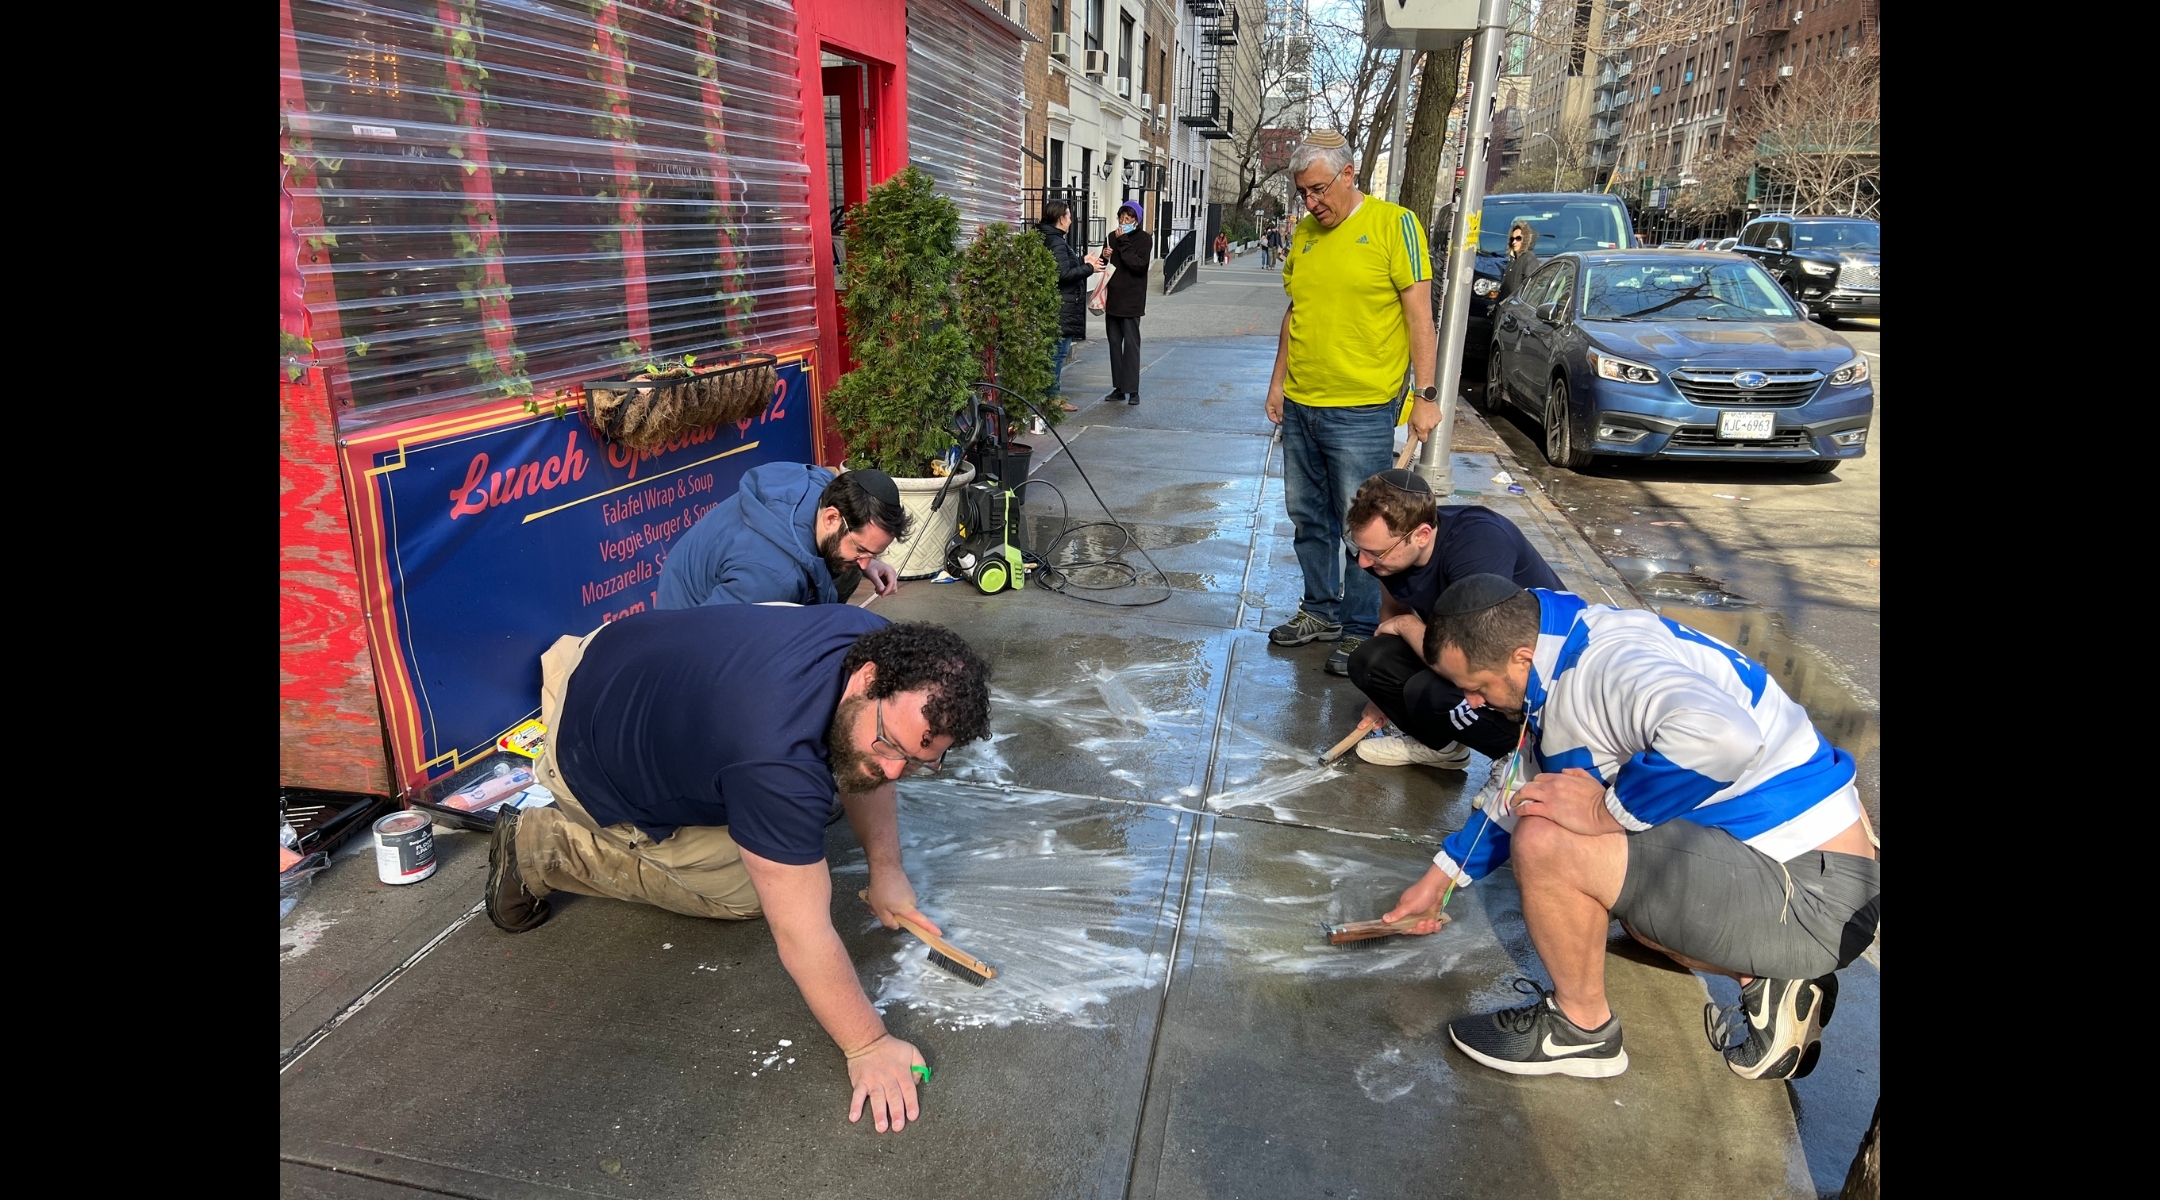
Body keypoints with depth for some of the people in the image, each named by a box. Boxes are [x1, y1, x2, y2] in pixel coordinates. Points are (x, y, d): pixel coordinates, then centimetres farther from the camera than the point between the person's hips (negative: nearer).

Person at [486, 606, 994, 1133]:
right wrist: (867, 1046, -26)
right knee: (741, 893, 1)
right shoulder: (778, 758, -42)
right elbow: (802, 936, -34)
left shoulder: (880, 646, -20)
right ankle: (542, 845, 8)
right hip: (592, 750, -7)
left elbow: (859, 763, -1)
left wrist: (885, 869, -6)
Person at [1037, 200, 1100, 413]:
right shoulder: (1057, 242, -16)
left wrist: (1083, 261, 14)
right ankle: (1053, 397, -1)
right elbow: (1064, 274, -23)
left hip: (1058, 304, 10)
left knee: (1056, 351, 14)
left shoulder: (1050, 239, 15)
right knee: (1059, 350, -5)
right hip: (1063, 306, -10)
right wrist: (1089, 268, -12)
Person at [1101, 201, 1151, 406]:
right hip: (1112, 298, 6)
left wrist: (1123, 242, -17)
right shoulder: (1113, 237, 12)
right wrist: (1104, 257, -4)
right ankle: (1118, 387, 15)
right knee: (1115, 343, 8)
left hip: (1131, 300, -6)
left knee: (1131, 344, -5)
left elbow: (1138, 264, -18)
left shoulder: (1143, 239, -4)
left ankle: (1132, 389, -2)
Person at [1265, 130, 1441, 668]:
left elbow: (1420, 316, -8)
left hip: (1362, 411, -6)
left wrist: (1425, 395, -12)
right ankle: (1322, 613, 30)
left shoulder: (1394, 224, -6)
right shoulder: (1304, 232, 12)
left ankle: (1362, 632, 13)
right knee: (1308, 518, 14)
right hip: (1300, 406, 7)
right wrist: (1278, 381, 16)